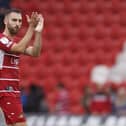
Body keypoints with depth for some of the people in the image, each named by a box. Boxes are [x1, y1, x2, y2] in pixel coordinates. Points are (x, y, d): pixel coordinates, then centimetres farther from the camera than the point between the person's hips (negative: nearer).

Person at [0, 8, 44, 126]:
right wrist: (31, 28, -27)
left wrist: (38, 32, -12)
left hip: (13, 90, 9)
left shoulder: (17, 41, 15)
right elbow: (19, 49, -26)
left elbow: (35, 53, 0)